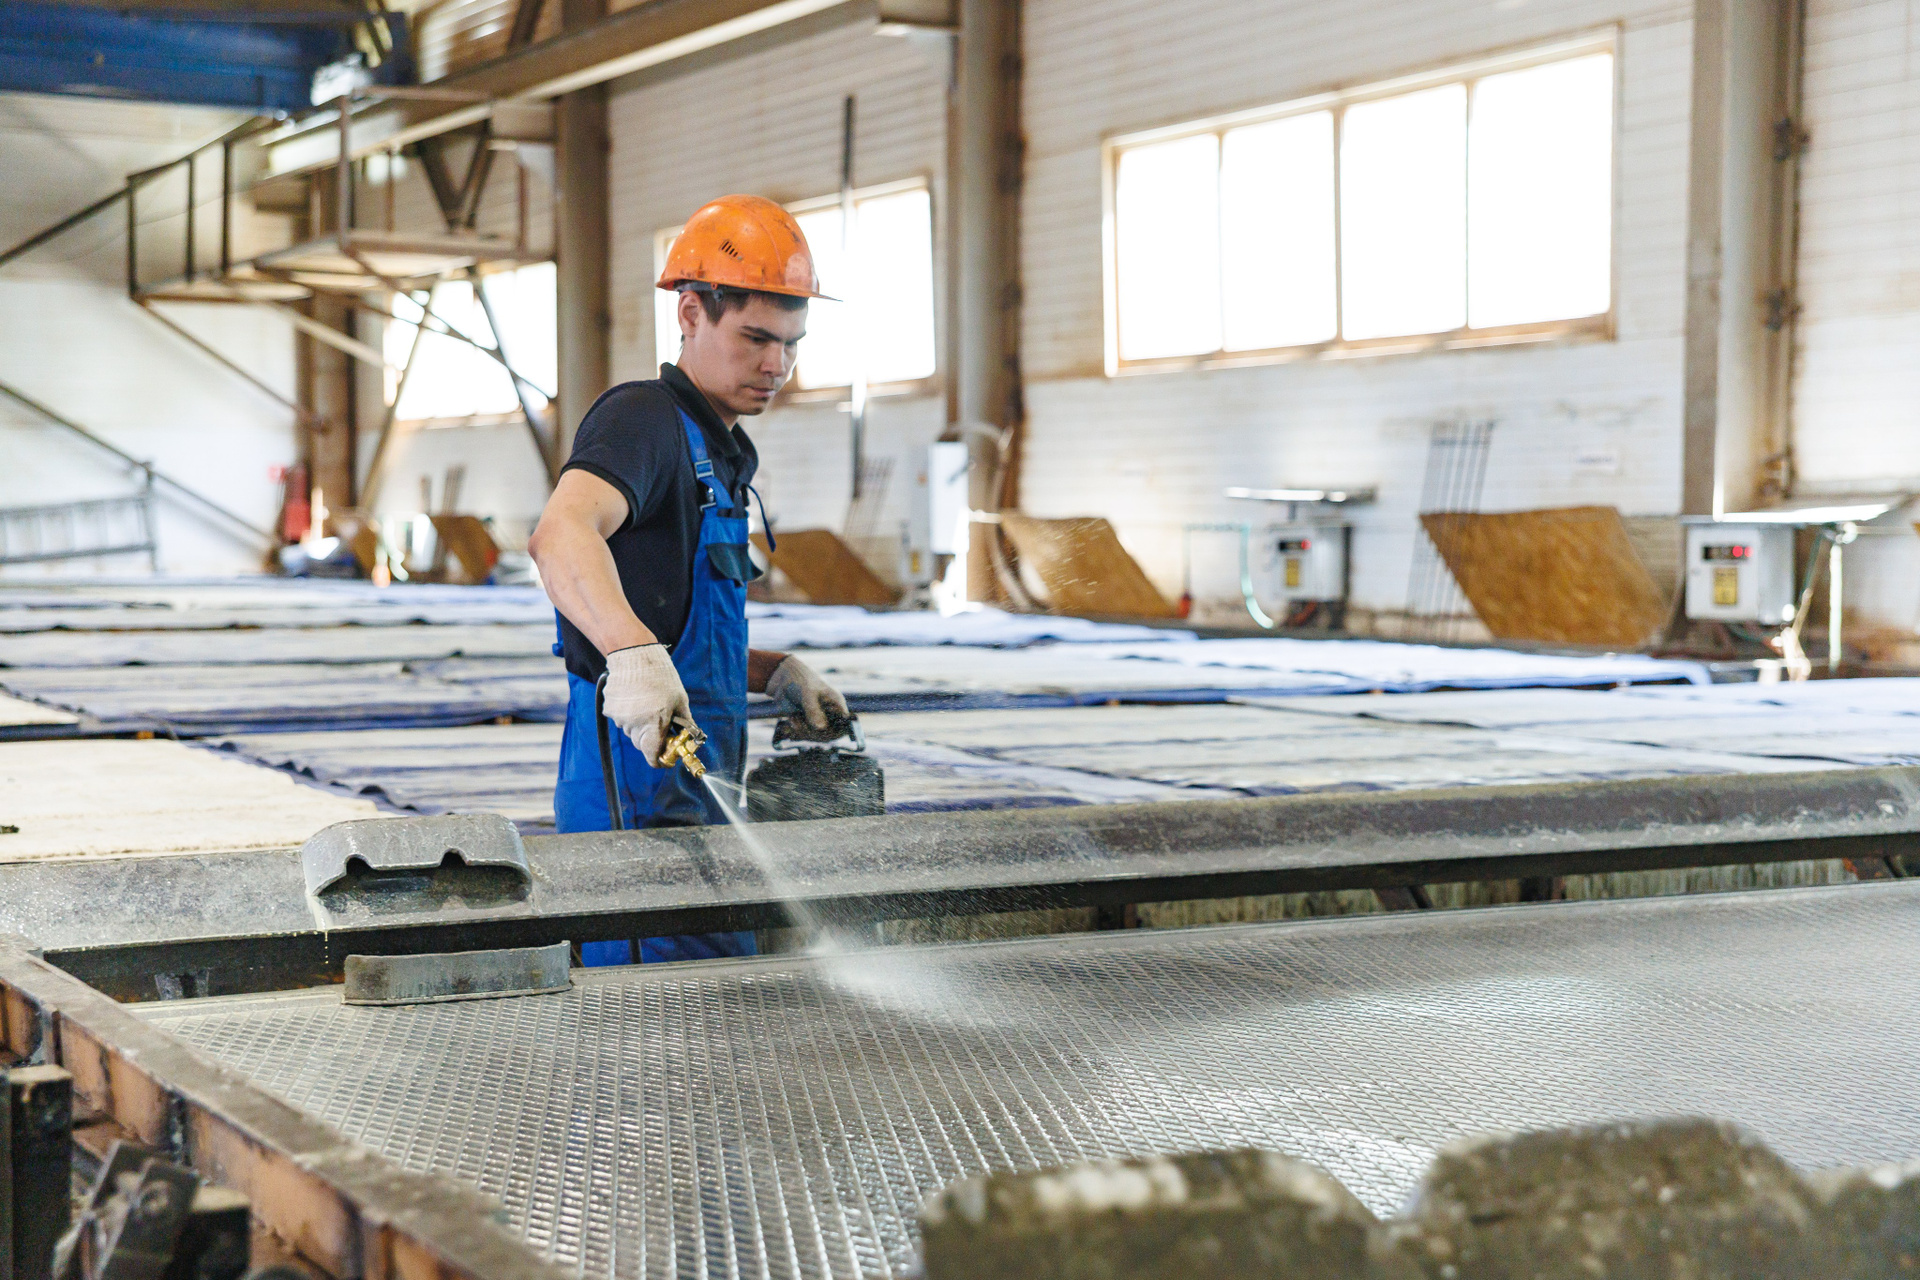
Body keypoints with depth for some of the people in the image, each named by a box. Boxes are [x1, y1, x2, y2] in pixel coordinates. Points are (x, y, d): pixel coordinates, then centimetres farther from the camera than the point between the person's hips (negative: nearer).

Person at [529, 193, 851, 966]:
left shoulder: (719, 455, 22)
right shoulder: (644, 418, -9)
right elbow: (562, 535, -31)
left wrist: (774, 672, 11)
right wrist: (635, 653, -48)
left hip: (692, 793, 10)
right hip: (643, 791, -10)